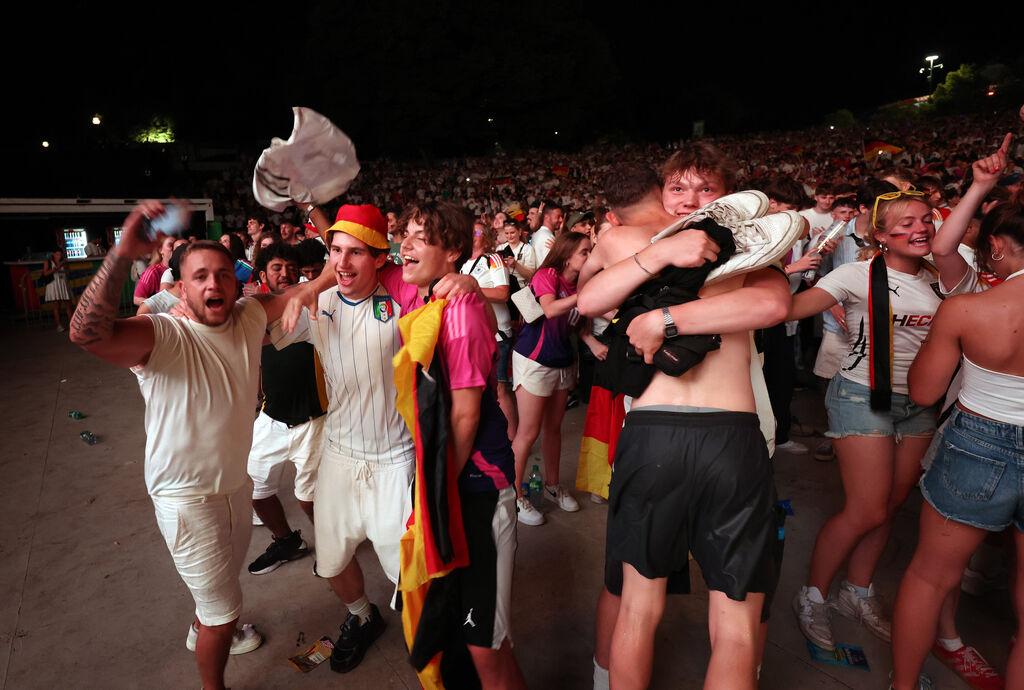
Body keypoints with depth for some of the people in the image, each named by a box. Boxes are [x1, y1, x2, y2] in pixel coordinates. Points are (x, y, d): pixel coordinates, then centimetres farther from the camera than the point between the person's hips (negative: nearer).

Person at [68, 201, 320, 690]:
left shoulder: (248, 317, -6)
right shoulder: (161, 335, -24)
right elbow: (87, 333, -42)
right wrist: (123, 253, -50)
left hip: (237, 481, 7)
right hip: (187, 497, -6)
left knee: (225, 576, 33)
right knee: (223, 611, 8)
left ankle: (203, 631, 63)